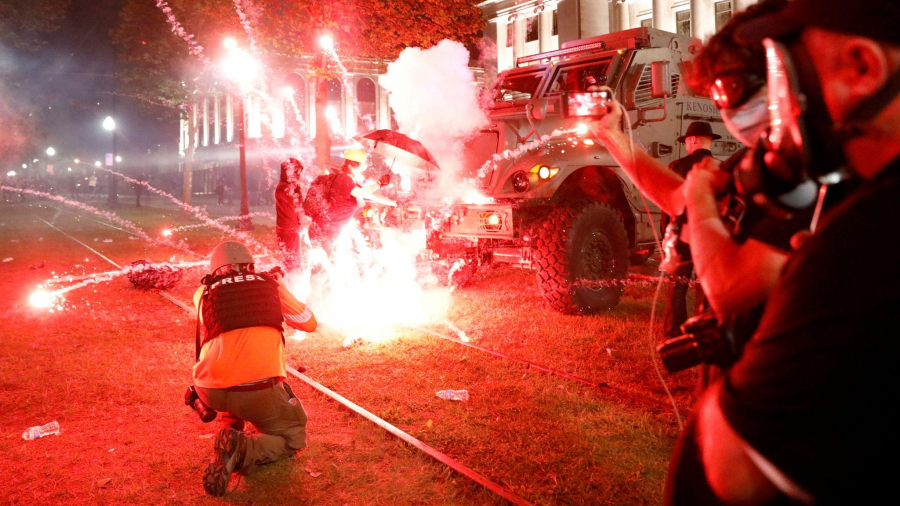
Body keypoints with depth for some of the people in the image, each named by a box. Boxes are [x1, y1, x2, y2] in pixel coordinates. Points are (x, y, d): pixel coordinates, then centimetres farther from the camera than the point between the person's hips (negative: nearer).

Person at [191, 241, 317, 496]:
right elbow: (309, 323, 25)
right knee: (293, 438, 16)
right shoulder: (269, 284, 15)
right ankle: (242, 451, -11)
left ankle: (233, 425, 25)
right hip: (257, 389, -4)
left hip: (210, 391, 4)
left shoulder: (203, 293, 17)